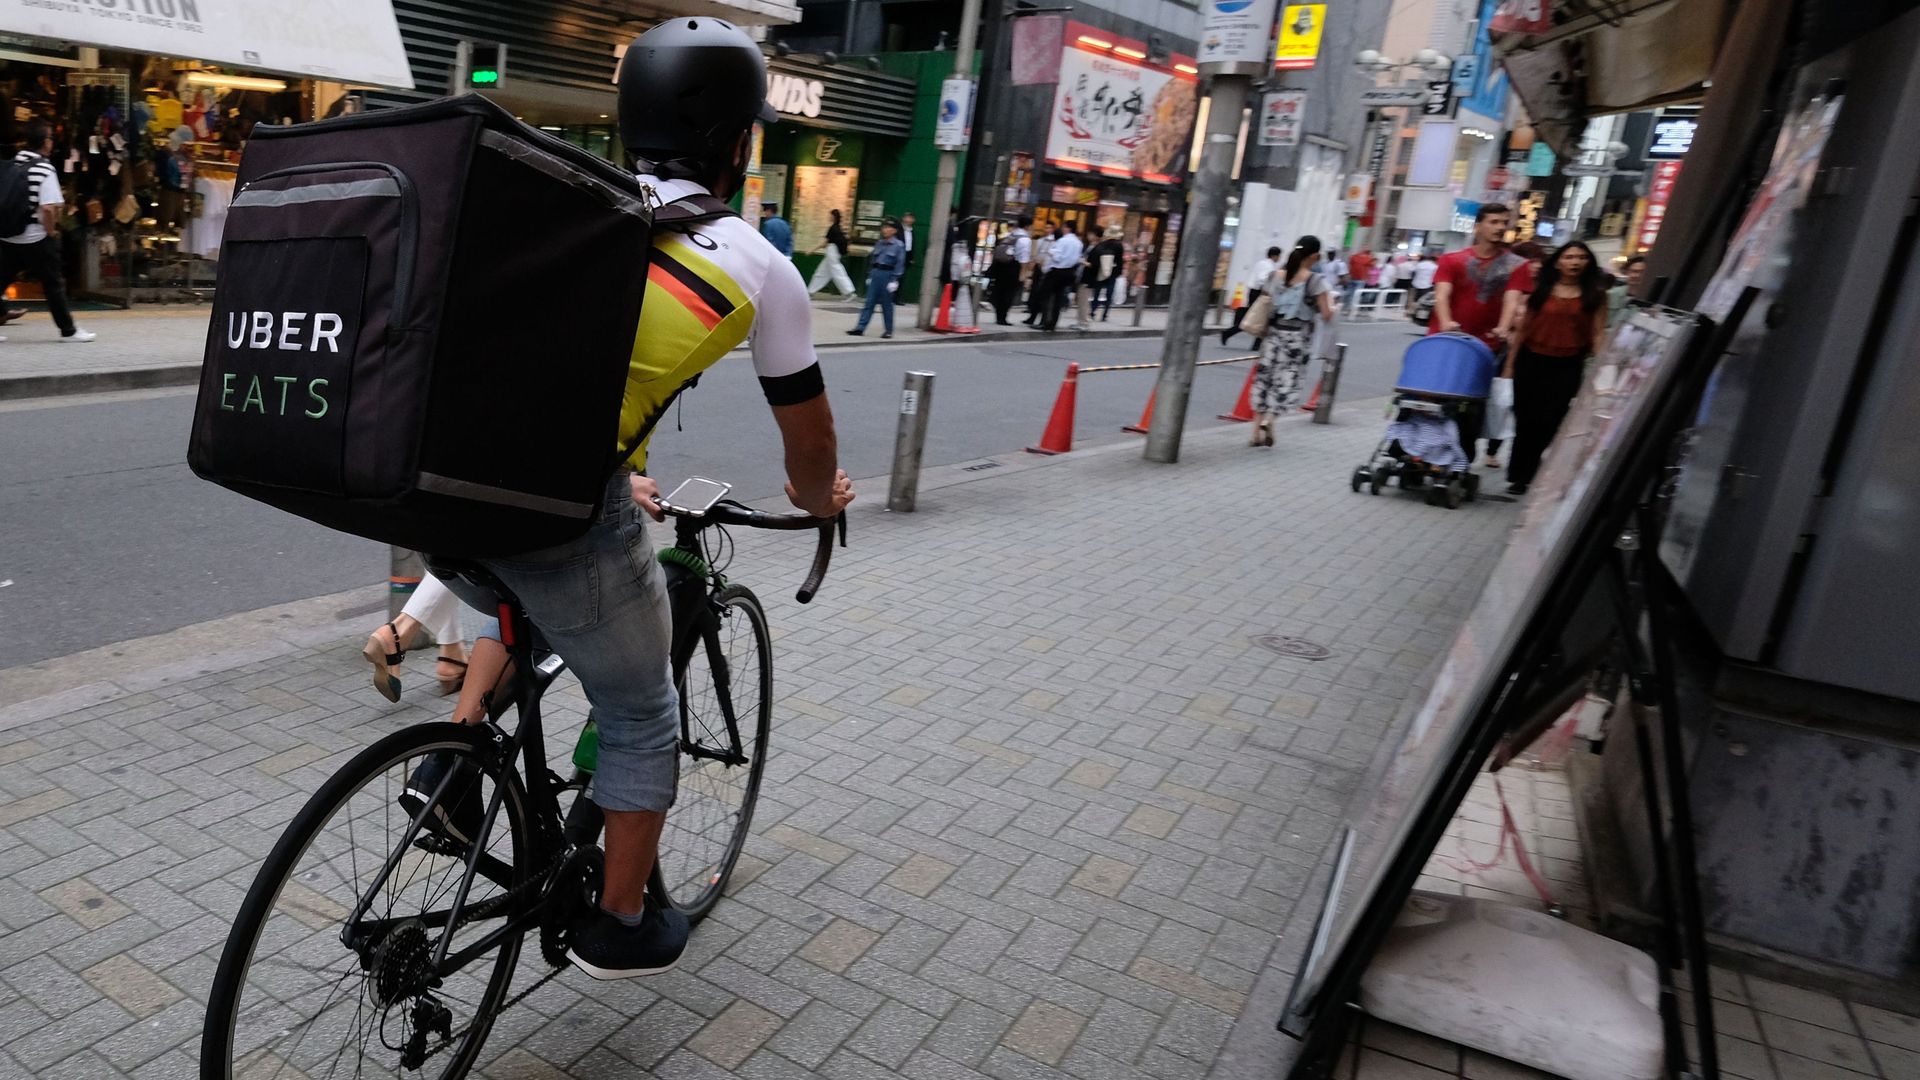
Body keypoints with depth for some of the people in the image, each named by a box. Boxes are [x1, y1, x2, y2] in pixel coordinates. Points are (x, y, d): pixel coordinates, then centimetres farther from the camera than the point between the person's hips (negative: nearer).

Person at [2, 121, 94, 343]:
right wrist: (52, 232, -5)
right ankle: (68, 330, 11)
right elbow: (48, 208, -21)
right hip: (36, 239, -6)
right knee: (54, 284, 5)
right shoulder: (45, 169, -12)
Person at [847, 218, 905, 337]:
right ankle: (860, 327, -1)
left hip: (888, 275, -5)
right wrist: (869, 276, 14)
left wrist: (894, 281, -12)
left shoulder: (899, 245, -5)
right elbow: (873, 260, 16)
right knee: (869, 302, 1)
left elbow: (900, 264, -8)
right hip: (875, 273, 5)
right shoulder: (879, 243, 11)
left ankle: (889, 331, 13)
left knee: (886, 304, 3)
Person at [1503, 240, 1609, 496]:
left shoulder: (1595, 294, 4)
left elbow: (1598, 333, 3)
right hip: (1531, 361, 1)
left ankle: (1522, 475, 10)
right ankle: (1520, 474, 17)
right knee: (1526, 420, 5)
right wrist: (1510, 364, 6)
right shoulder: (1540, 290, 5)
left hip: (1567, 366, -1)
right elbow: (1523, 328, 8)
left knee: (1548, 422, -1)